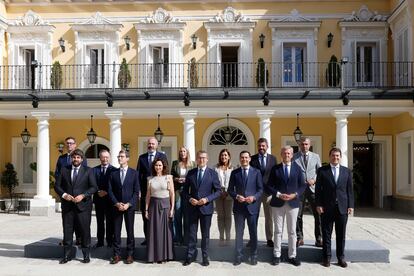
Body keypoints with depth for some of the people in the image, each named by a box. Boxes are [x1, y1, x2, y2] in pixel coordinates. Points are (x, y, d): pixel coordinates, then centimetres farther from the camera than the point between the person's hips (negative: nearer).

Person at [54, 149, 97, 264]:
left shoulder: (88, 171, 3)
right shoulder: (64, 170, 9)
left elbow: (94, 187, -2)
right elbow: (57, 186, 8)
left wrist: (83, 195, -15)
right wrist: (64, 194, -10)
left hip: (83, 205, -2)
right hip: (67, 206, 2)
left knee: (85, 231, 2)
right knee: (67, 231, 6)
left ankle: (86, 255, 13)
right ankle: (66, 255, 17)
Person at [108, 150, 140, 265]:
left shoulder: (134, 173, 1)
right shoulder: (113, 173, 7)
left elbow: (136, 191, -2)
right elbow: (110, 190, 3)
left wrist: (128, 204, -12)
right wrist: (116, 203, -9)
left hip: (129, 206, -2)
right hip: (117, 206, 2)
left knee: (130, 230, 4)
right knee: (116, 231, 4)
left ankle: (130, 254, 12)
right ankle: (116, 254, 12)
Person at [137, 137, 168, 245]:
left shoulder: (162, 156, 2)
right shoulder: (141, 157, 9)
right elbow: (138, 174, 7)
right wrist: (140, 187, -2)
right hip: (145, 191, 3)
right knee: (145, 216, 8)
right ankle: (147, 238, 18)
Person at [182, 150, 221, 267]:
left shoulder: (212, 173, -1)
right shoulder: (191, 173, 5)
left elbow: (218, 190, -2)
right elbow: (185, 190, 9)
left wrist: (207, 199, -14)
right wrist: (189, 199, -10)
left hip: (206, 207, -1)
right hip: (193, 207, 1)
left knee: (205, 234, 9)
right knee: (192, 233, 7)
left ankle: (205, 257, 21)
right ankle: (190, 256, 18)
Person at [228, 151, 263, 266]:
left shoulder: (256, 172, 4)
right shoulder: (234, 173, 6)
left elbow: (260, 189, 1)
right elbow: (230, 189, 5)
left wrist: (254, 197, -15)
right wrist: (236, 196, -13)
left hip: (252, 206, 0)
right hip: (239, 206, 1)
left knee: (253, 232, 8)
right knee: (239, 232, 6)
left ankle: (253, 256, 20)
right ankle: (239, 256, 16)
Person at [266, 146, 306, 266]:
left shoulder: (297, 168, 5)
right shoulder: (275, 169, 2)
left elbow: (302, 185, 5)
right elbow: (268, 186, 0)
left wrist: (295, 194, -11)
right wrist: (278, 194, -14)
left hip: (293, 203, 1)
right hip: (277, 203, -1)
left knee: (292, 231, 7)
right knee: (278, 231, 6)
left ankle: (292, 255, 17)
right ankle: (277, 255, 15)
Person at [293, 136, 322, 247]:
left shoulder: (315, 156, 10)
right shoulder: (294, 157, 4)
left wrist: (314, 180, -8)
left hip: (313, 188, 1)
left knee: (318, 214, 0)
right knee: (298, 215, 4)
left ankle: (319, 239, 10)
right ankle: (299, 238, 15)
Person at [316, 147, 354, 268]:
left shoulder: (347, 171, 9)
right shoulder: (322, 170, 2)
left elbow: (350, 190, 7)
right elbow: (318, 189, 0)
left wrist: (350, 206, 1)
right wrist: (318, 204, -6)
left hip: (342, 207, 2)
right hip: (327, 208, -1)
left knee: (341, 234, 8)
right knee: (326, 234, 5)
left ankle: (341, 257, 19)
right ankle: (326, 257, 15)